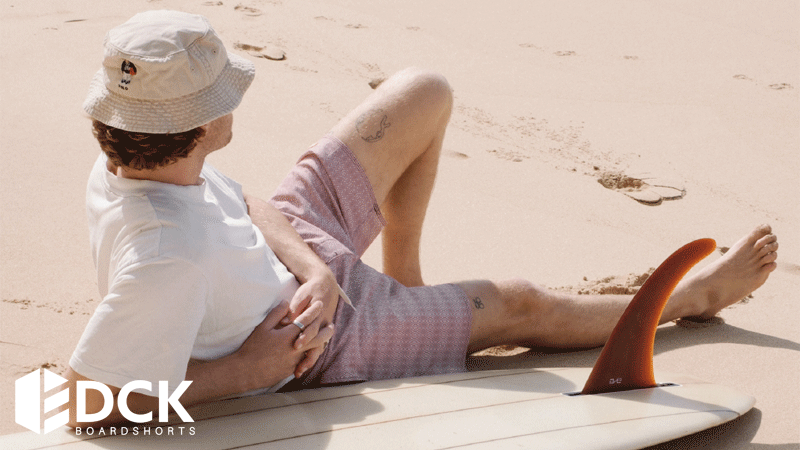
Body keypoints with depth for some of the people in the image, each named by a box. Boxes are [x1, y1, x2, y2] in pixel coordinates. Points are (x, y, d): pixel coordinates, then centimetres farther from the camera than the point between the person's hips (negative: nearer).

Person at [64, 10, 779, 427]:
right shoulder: (167, 260, -46)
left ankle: (402, 277, 29)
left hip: (290, 244, 7)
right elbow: (91, 402, -41)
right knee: (516, 304, 9)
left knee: (426, 94, 7)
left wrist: (310, 267, -22)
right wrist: (252, 370, -32)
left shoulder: (128, 159, -22)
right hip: (319, 346, -7)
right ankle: (693, 295, 37)